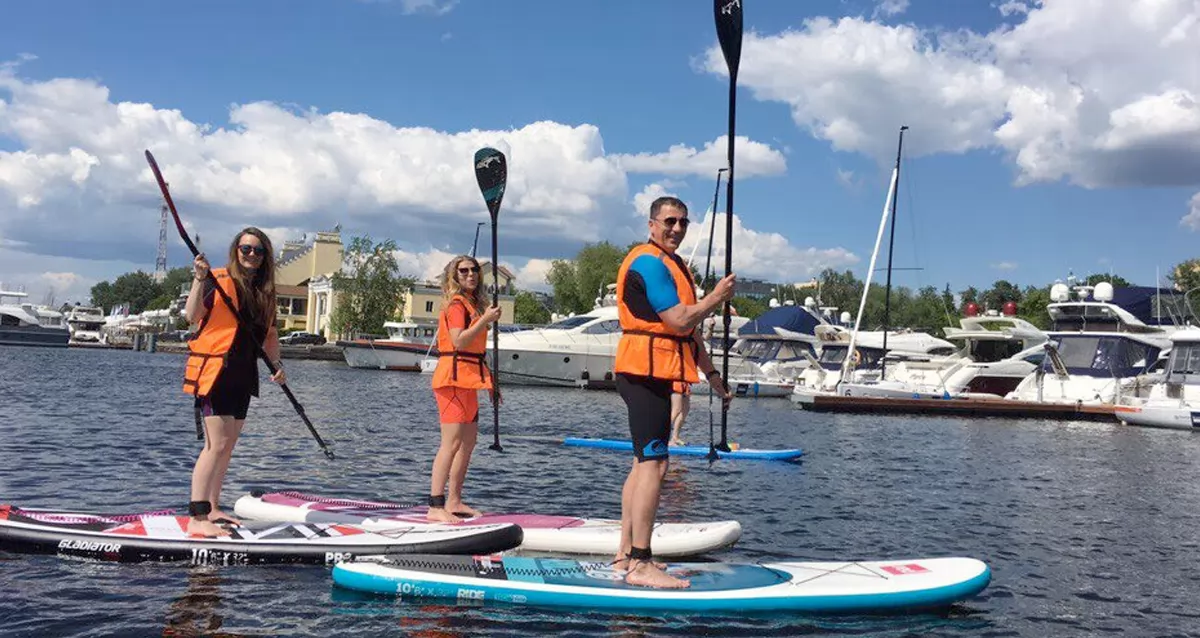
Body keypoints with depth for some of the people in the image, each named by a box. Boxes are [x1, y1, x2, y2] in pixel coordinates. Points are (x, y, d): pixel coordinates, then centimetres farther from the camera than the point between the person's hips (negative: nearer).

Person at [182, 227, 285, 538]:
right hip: (214, 370, -7)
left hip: (243, 376, 7)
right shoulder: (218, 279, -7)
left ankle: (212, 509, 23)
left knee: (227, 446, 12)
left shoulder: (264, 290, 13)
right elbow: (192, 316, -18)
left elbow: (270, 333, 20)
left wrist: (277, 365, 6)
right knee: (217, 444, -14)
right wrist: (199, 279, -30)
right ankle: (196, 519, -11)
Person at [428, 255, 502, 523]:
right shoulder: (456, 303, -8)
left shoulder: (473, 303, 19)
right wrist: (485, 319, -20)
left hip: (468, 379, 10)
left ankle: (454, 502, 21)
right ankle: (436, 507, -16)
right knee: (452, 441, -14)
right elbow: (459, 341, -21)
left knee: (469, 441, 14)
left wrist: (490, 381, 24)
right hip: (454, 377, -10)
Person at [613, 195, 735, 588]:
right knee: (654, 464, -14)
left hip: (651, 375, 11)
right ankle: (640, 564, -14)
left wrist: (711, 374, 21)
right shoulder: (649, 262, -12)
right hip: (646, 372, -11)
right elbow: (680, 321, -20)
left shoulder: (673, 264, 22)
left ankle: (626, 553, 20)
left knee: (643, 462, 13)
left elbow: (690, 332, 25)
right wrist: (718, 297, -6)